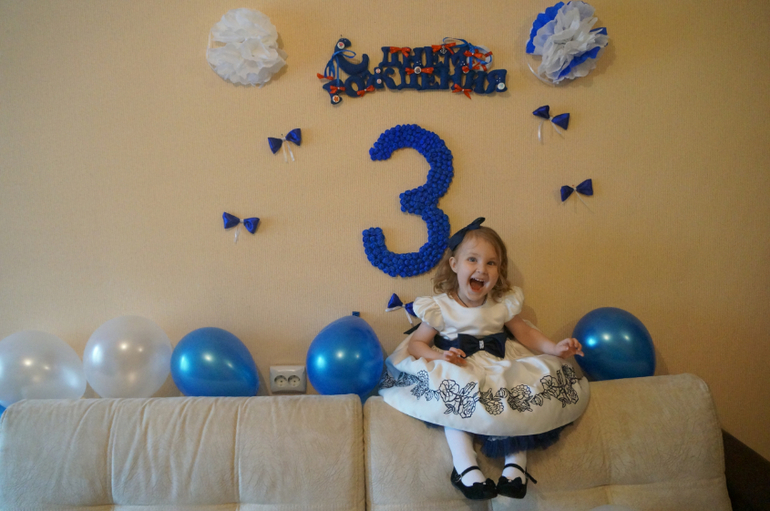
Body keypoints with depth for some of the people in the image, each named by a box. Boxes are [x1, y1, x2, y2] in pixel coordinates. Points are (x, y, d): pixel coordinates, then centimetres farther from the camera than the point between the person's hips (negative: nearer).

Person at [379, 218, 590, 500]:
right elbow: (416, 343, -4)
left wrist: (555, 348, -4)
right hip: (458, 370, -2)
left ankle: (515, 462, -10)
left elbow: (525, 332, 11)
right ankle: (465, 466, -22)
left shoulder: (504, 303, 1)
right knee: (456, 401, -32)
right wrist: (440, 356, -23)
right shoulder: (440, 308, -8)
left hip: (499, 366, 3)